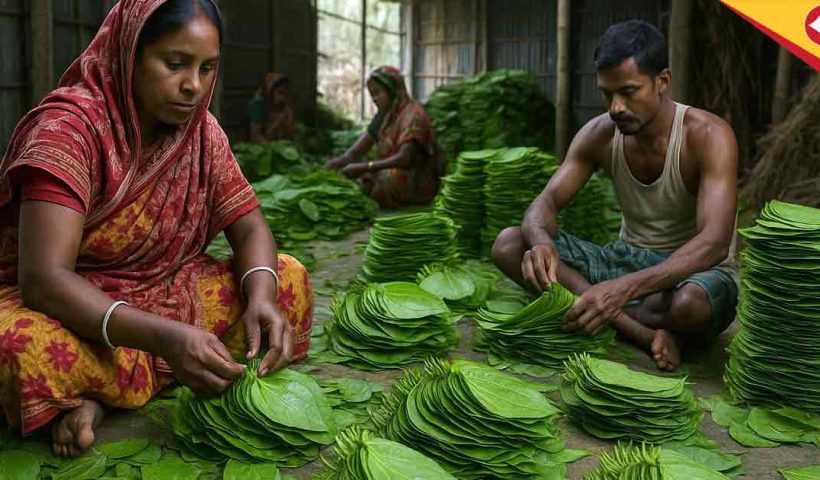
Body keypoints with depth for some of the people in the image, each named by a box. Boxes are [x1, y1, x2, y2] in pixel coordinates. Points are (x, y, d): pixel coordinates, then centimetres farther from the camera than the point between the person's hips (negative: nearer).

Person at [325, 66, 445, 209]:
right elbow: (357, 150, 4)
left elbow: (404, 158, -28)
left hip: (417, 183, -8)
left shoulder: (413, 115, -16)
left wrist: (364, 168, -32)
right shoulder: (384, 116, 9)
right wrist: (343, 159, -18)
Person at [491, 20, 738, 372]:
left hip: (693, 270, -5)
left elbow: (714, 242, -30)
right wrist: (541, 241, -35)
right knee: (508, 244, -17)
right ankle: (643, 333, -24)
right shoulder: (600, 134, -4)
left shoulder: (707, 136, -19)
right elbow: (547, 202, -8)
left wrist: (623, 288, -45)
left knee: (691, 304, -44)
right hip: (627, 260, 5)